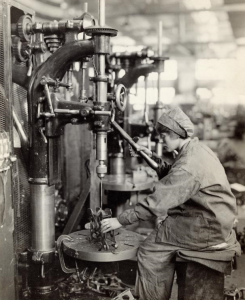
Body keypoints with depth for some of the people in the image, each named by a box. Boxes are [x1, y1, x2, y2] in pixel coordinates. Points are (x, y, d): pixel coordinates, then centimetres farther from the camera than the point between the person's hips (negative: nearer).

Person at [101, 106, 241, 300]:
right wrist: (154, 159, 3)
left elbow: (157, 202, -26)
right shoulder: (197, 149, 5)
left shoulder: (189, 165, -25)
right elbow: (173, 179, 15)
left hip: (206, 228, -10)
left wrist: (121, 220, -21)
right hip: (217, 221, 10)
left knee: (150, 252, -3)